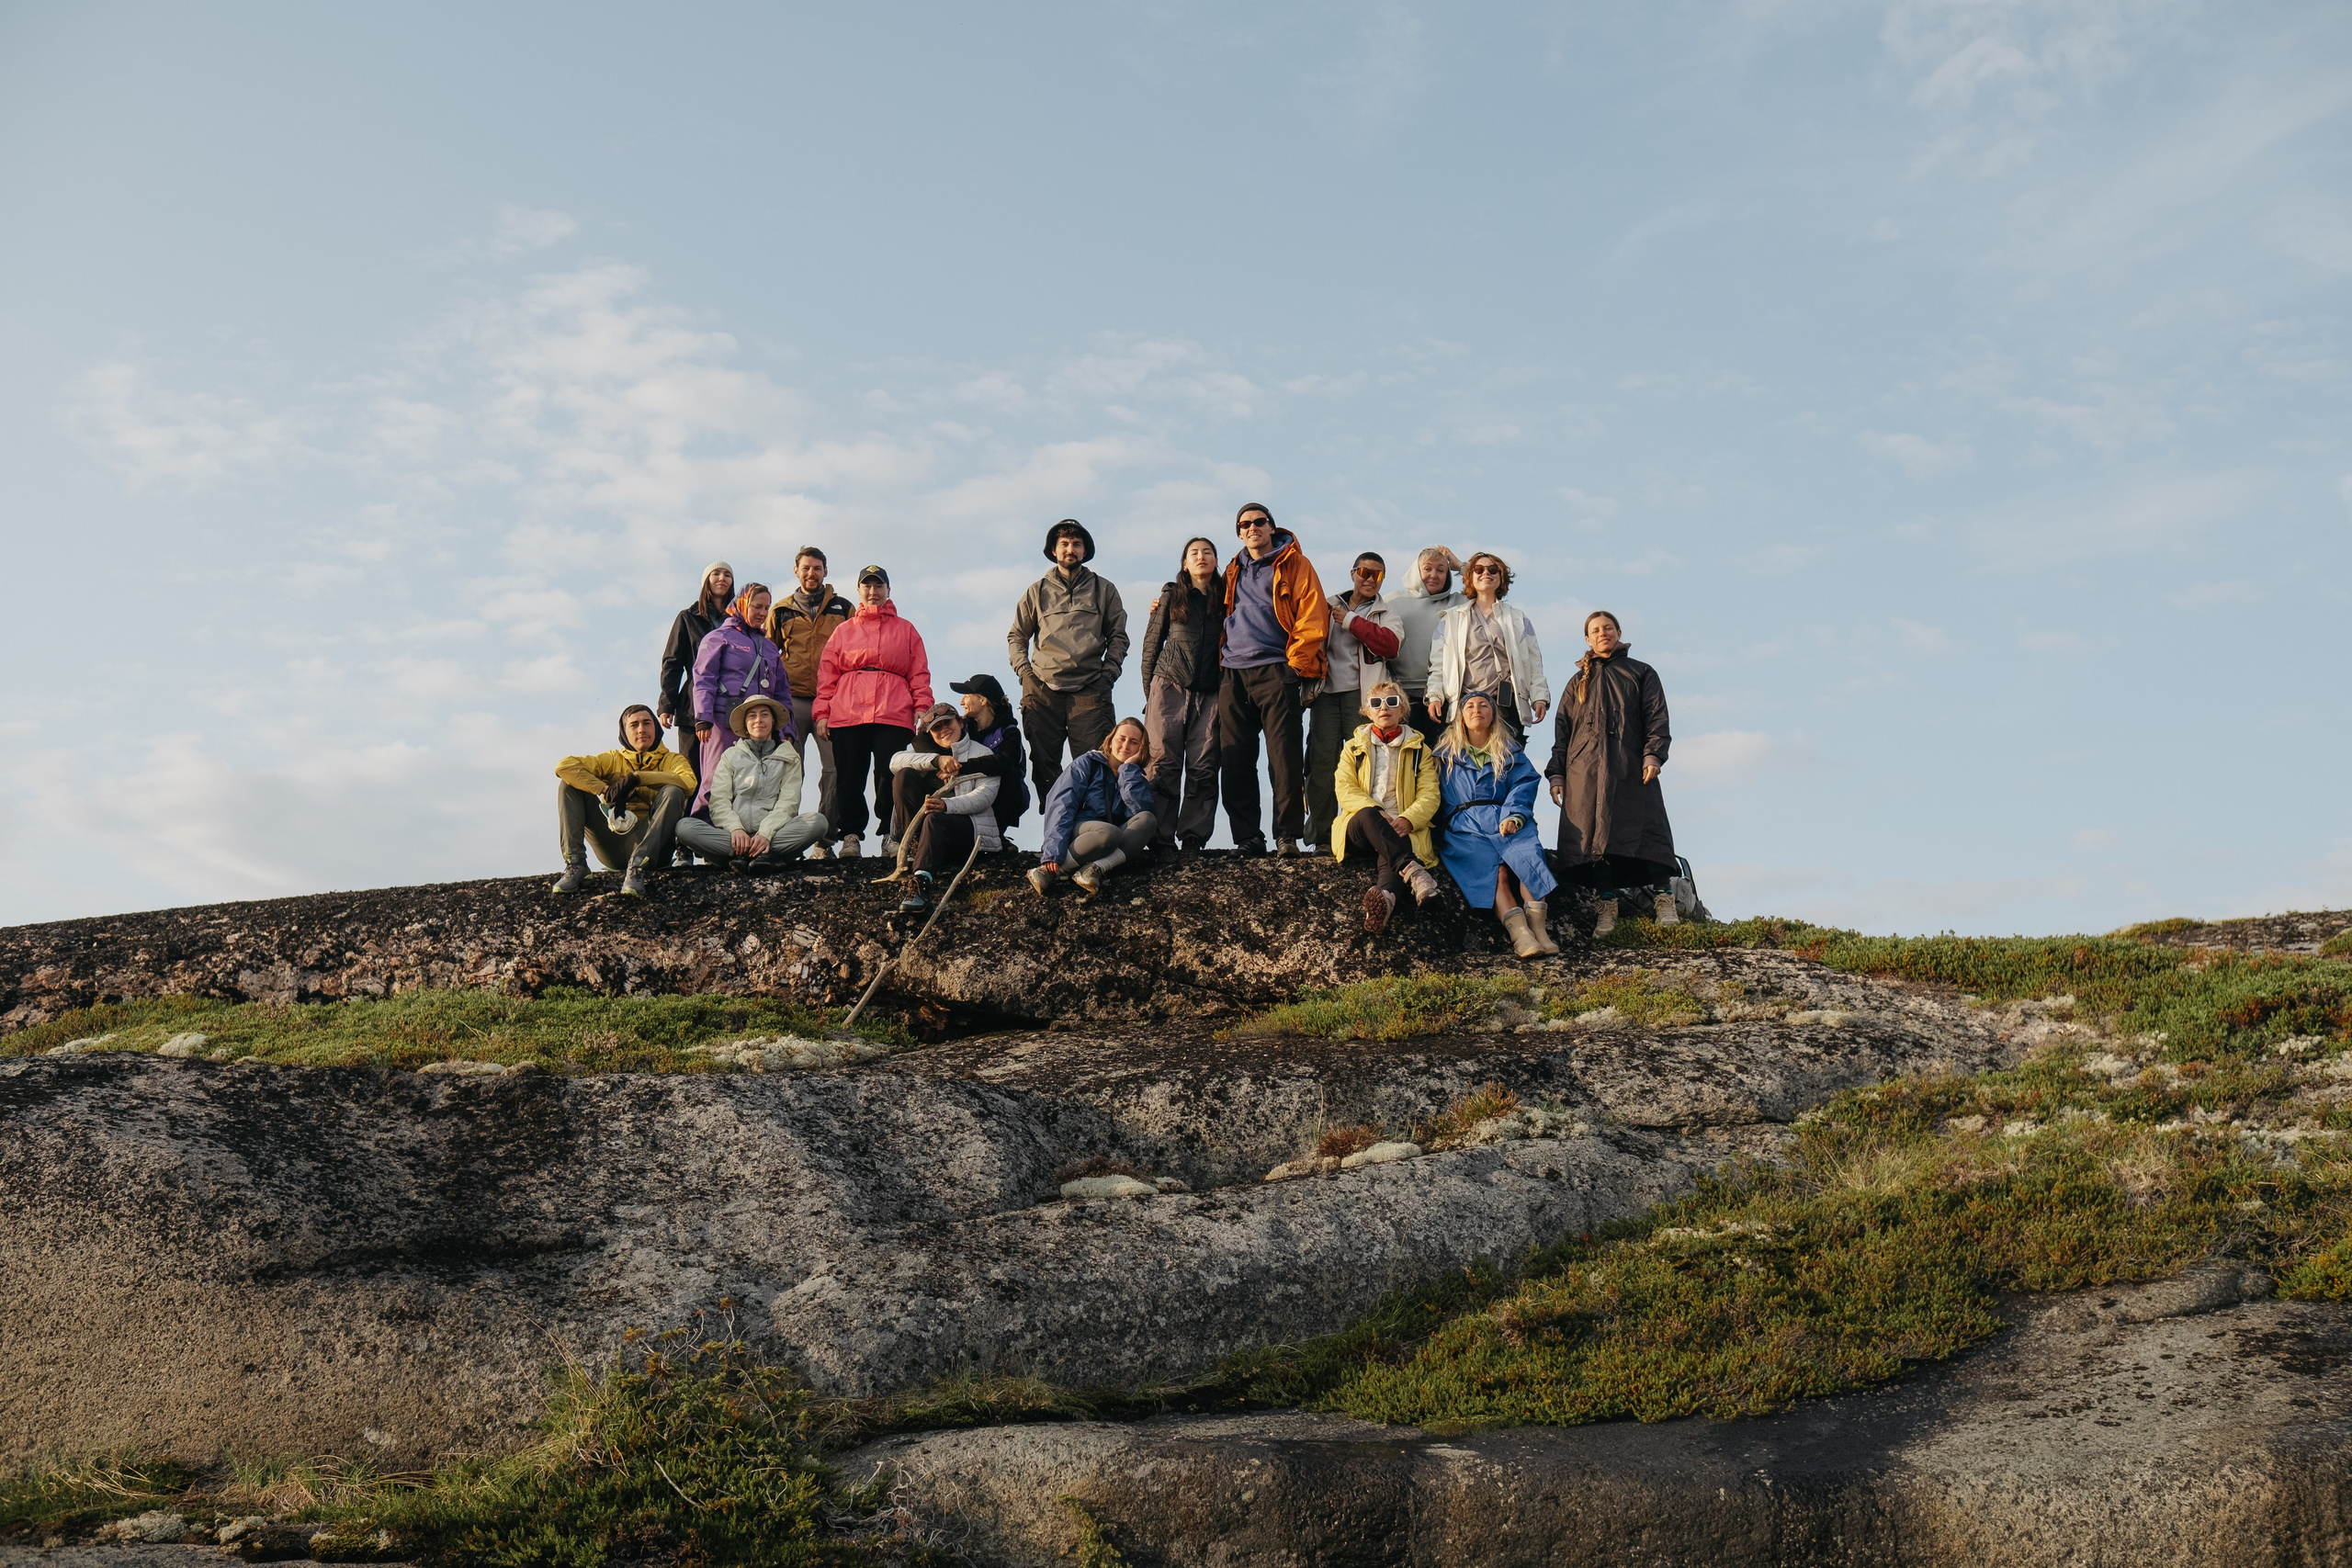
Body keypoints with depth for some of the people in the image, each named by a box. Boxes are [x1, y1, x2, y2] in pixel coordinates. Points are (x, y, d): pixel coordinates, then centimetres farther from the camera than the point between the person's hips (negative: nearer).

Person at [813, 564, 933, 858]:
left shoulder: (905, 630, 19)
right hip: (847, 715, 1)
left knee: (890, 778, -8)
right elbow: (827, 674, 13)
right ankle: (850, 836, 4)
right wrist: (821, 713, 2)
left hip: (893, 716, -1)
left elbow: (919, 674, 13)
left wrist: (922, 709, 0)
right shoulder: (843, 631, 19)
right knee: (849, 778, -1)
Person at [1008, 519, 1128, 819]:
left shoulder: (1104, 589, 14)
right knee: (1044, 766, -1)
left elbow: (1118, 636, 15)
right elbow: (1016, 635, 20)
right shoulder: (1038, 591, 16)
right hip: (1043, 690, 1)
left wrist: (1109, 672, 1)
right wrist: (1023, 670, 5)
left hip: (1090, 691, -1)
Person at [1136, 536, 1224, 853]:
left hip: (1209, 693, 1)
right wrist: (1149, 692, 8)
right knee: (1163, 763, -8)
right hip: (1169, 687, -1)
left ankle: (1193, 837, -3)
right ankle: (1161, 838, -7)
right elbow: (1152, 644, 12)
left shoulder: (1225, 599, 13)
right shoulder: (1171, 596, 10)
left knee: (1203, 767, -6)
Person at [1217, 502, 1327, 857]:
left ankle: (1287, 836, -4)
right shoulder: (1234, 571, 21)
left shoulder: (1294, 565, 6)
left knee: (1285, 758, -8)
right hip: (1233, 676, 5)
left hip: (1275, 672, -5)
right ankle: (1247, 838, 6)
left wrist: (1298, 665, -10)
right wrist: (1221, 661, 16)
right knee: (1234, 762, 1)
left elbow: (1313, 619, -3)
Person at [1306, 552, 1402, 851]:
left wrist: (1350, 621, -5)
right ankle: (1320, 832, -1)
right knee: (1322, 759, -5)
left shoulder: (1385, 613, 13)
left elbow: (1389, 645, -6)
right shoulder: (1330, 606, 20)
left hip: (1361, 692, -2)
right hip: (1327, 691, 2)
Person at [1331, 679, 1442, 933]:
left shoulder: (1419, 750, 20)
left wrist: (1407, 819, -16)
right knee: (1367, 814, -38)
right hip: (1359, 826, 1)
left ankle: (1384, 894, -72)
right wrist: (1375, 812, -15)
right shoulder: (1354, 748, 22)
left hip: (1400, 830, -1)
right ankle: (1412, 869, -58)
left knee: (1388, 857, -37)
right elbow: (1344, 789, 6)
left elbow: (1430, 795, 6)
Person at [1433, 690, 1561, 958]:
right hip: (1466, 828, -1)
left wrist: (1513, 816, -12)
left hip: (1507, 822, 1)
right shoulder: (1447, 754, 21)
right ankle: (1520, 934, -47)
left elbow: (1525, 783, 6)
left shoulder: (1509, 752, 22)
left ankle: (1539, 929, -40)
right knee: (1496, 870, -31)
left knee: (1528, 857, -33)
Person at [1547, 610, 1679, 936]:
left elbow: (1656, 717, 4)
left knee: (1645, 831, -11)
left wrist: (1653, 754, -14)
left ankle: (1664, 900, -8)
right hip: (1586, 771, 2)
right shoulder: (1578, 683, 22)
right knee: (1595, 835, -6)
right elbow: (1562, 730, 17)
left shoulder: (1641, 673, 15)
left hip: (1631, 768, -2)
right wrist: (1557, 774, 6)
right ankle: (1607, 909, -4)